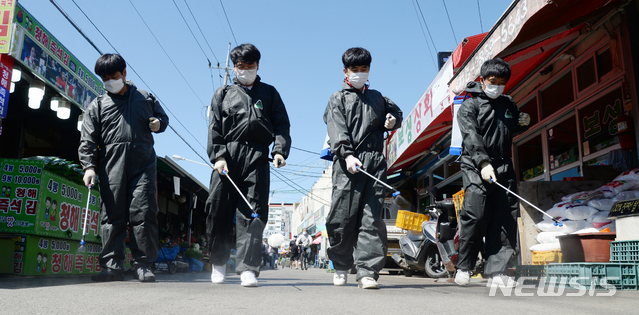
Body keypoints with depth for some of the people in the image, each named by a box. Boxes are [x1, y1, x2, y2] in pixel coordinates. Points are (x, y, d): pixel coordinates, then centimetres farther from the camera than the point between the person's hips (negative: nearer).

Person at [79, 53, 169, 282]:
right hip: (111, 167, 1)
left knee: (144, 212, -6)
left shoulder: (146, 98, 16)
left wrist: (158, 124, 4)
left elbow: (163, 117, 29)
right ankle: (112, 265, 4)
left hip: (143, 165, 0)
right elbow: (87, 139, 8)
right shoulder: (98, 105, 14)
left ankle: (143, 265, 0)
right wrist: (89, 166, -6)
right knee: (112, 215, -1)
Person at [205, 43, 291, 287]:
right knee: (218, 210, -1)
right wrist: (217, 156, -6)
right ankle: (218, 262, 18)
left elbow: (281, 125, 10)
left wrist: (280, 151, -7)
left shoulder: (269, 93, 20)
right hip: (227, 157, 1)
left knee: (253, 212, -7)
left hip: (257, 158, 0)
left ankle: (247, 268, -6)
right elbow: (214, 128, 9)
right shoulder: (223, 94, 19)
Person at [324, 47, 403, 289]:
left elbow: (395, 111, 40)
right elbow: (337, 130, -4)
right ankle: (341, 266, 15)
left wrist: (393, 120, 14)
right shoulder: (338, 99, 12)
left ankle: (367, 272, -5)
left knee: (372, 218, -5)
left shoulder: (377, 98, 24)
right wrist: (347, 154, -21)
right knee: (343, 217, -4)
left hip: (375, 162, 3)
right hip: (347, 163, -3)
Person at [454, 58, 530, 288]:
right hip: (476, 167, -5)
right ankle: (463, 267, 2)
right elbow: (471, 137, -13)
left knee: (505, 218, -3)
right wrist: (483, 163, -28)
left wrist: (523, 123, 11)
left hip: (503, 167, 6)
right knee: (475, 216, -13)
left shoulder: (509, 105, 20)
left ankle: (496, 271, 1)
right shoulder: (469, 106, 1)